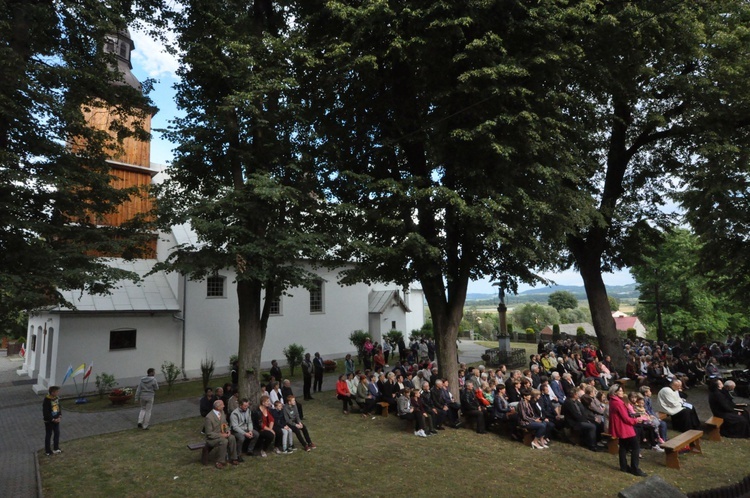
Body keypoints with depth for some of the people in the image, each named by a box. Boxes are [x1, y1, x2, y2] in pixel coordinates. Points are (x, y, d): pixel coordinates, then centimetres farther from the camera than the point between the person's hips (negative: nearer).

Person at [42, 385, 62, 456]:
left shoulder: (57, 398, -2)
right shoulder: (46, 400, -24)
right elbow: (45, 412, -22)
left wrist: (59, 416, -4)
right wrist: (53, 419, -18)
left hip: (56, 420, 7)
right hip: (48, 421, -7)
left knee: (57, 433, 15)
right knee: (48, 435, 7)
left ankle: (56, 448, 30)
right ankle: (47, 451, 22)